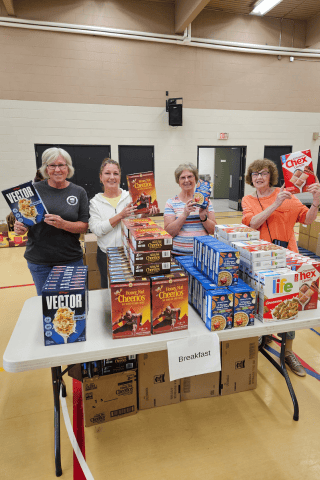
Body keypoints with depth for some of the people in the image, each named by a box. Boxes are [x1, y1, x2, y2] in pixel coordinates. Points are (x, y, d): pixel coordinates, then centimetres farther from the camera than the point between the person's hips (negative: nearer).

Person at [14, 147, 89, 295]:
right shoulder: (35, 189, -1)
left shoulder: (79, 192, 1)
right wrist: (20, 228, -15)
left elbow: (84, 226, -2)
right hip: (39, 260, 0)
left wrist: (63, 224, -20)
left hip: (71, 260, 0)